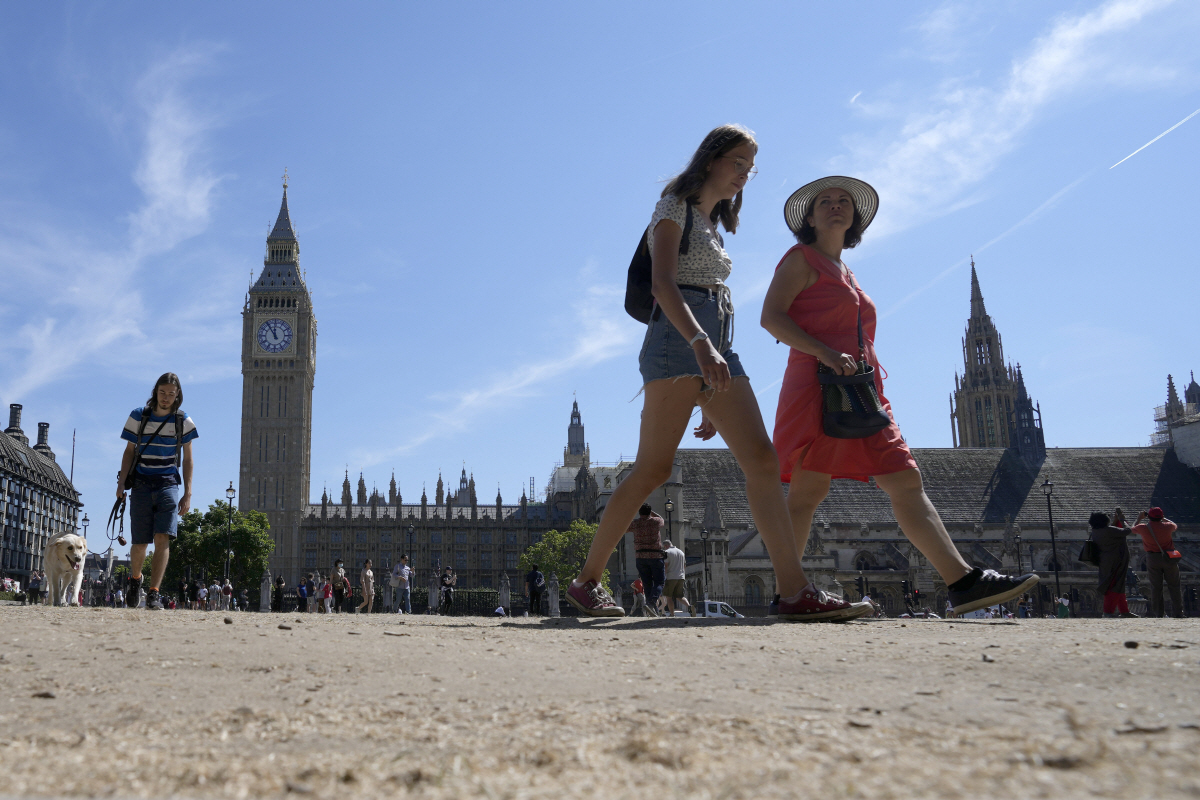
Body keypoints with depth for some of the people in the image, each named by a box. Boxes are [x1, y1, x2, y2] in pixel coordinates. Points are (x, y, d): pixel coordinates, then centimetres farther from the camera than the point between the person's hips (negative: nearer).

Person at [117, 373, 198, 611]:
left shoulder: (183, 421, 2)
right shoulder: (138, 416, 2)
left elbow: (187, 459, 6)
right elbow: (129, 452, 7)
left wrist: (187, 493, 0)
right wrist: (121, 482, -5)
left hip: (169, 484, 0)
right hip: (141, 484, 0)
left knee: (163, 539, -15)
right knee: (139, 544, 3)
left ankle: (153, 593, -15)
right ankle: (135, 578, 34)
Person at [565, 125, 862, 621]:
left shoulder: (712, 225, 27)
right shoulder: (675, 207, 4)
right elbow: (662, 283, -13)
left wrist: (714, 401, 20)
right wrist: (700, 344, -30)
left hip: (716, 347, 8)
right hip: (677, 339, -8)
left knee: (761, 457, -8)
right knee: (654, 469, -11)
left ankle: (796, 592, -14)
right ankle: (587, 581, 1)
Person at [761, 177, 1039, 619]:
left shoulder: (847, 274, 28)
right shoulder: (802, 258, 5)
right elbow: (771, 316, -8)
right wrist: (824, 353, -20)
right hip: (818, 386, -8)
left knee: (906, 482, -1)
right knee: (807, 490, -12)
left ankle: (964, 582, -6)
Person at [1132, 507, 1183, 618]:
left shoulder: (1143, 528, -8)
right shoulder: (1167, 526, -8)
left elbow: (1133, 528, 16)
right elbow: (1175, 525, 18)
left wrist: (1139, 518, 30)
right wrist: (1163, 518, 28)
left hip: (1152, 558, 0)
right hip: (1169, 558, 0)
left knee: (1155, 588, 6)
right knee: (1174, 586, 8)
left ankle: (1158, 613, 6)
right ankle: (1177, 612, 7)